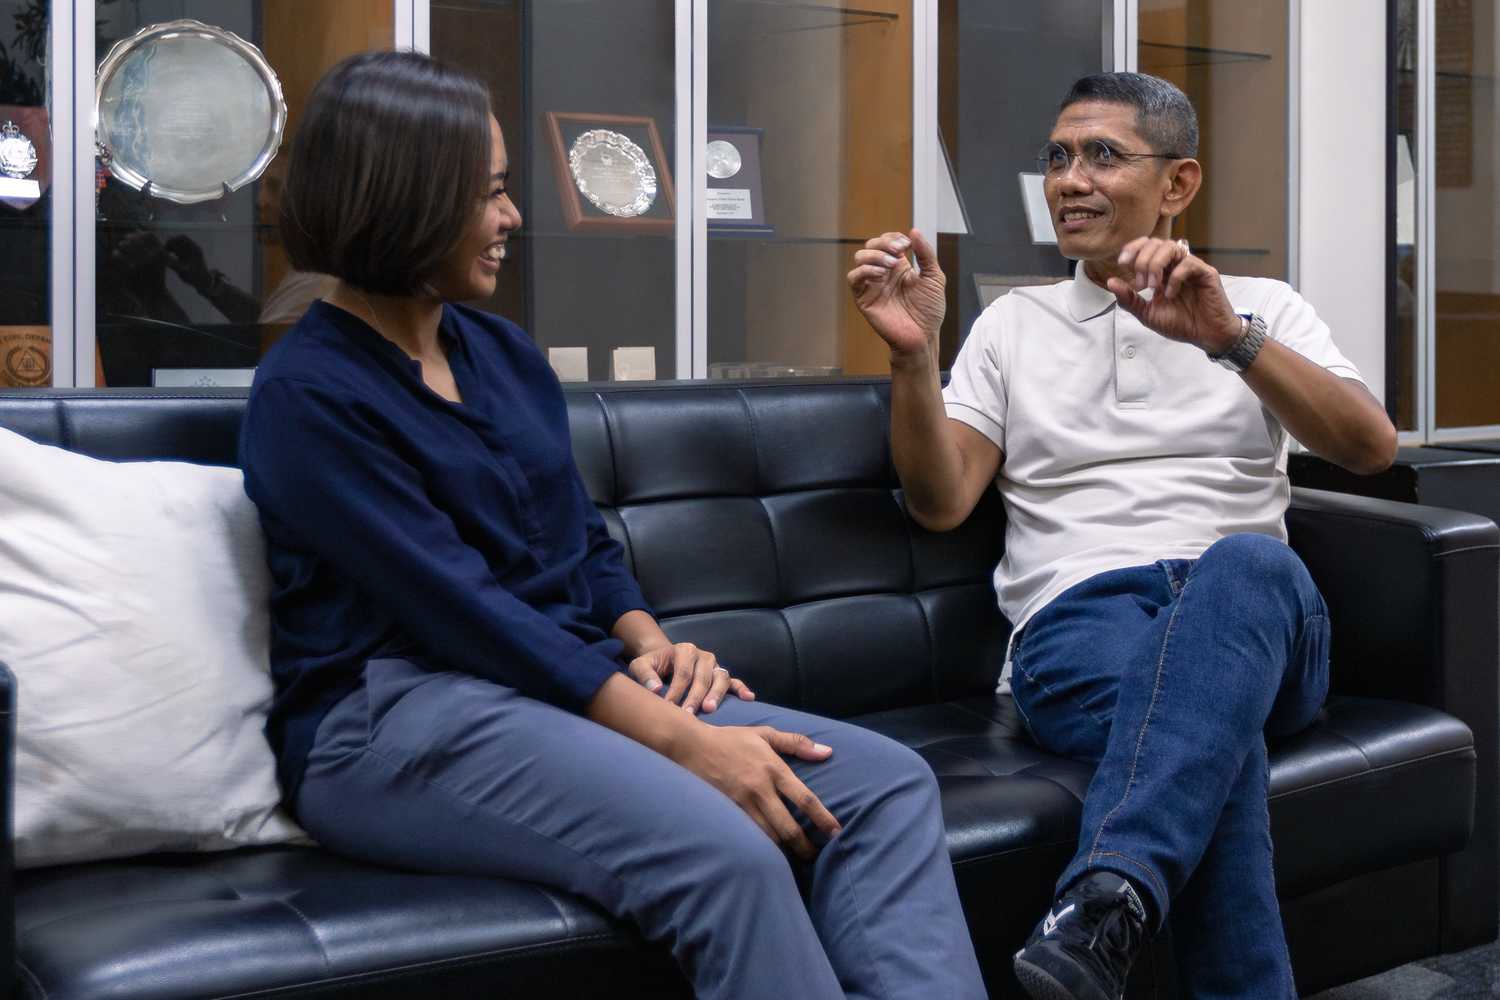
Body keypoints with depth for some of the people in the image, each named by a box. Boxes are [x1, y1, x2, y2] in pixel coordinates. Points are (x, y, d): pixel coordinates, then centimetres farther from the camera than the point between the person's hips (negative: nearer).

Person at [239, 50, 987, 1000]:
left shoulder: (505, 353, 16)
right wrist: (684, 740, -22)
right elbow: (463, 609, -17)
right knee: (724, 853, -33)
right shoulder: (307, 395, -8)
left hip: (566, 684, 8)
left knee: (888, 782, -13)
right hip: (399, 717, -7)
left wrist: (653, 644, -4)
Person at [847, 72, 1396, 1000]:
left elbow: (1371, 446, 0)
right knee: (1215, 735, -38)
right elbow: (942, 501, 9)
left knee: (1245, 562, -40)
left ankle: (1106, 906, -51)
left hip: (1256, 612, 1)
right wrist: (914, 354, -9)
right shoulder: (1013, 324, 21)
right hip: (1077, 614, 0)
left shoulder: (1261, 307, 19)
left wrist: (1228, 338, -16)